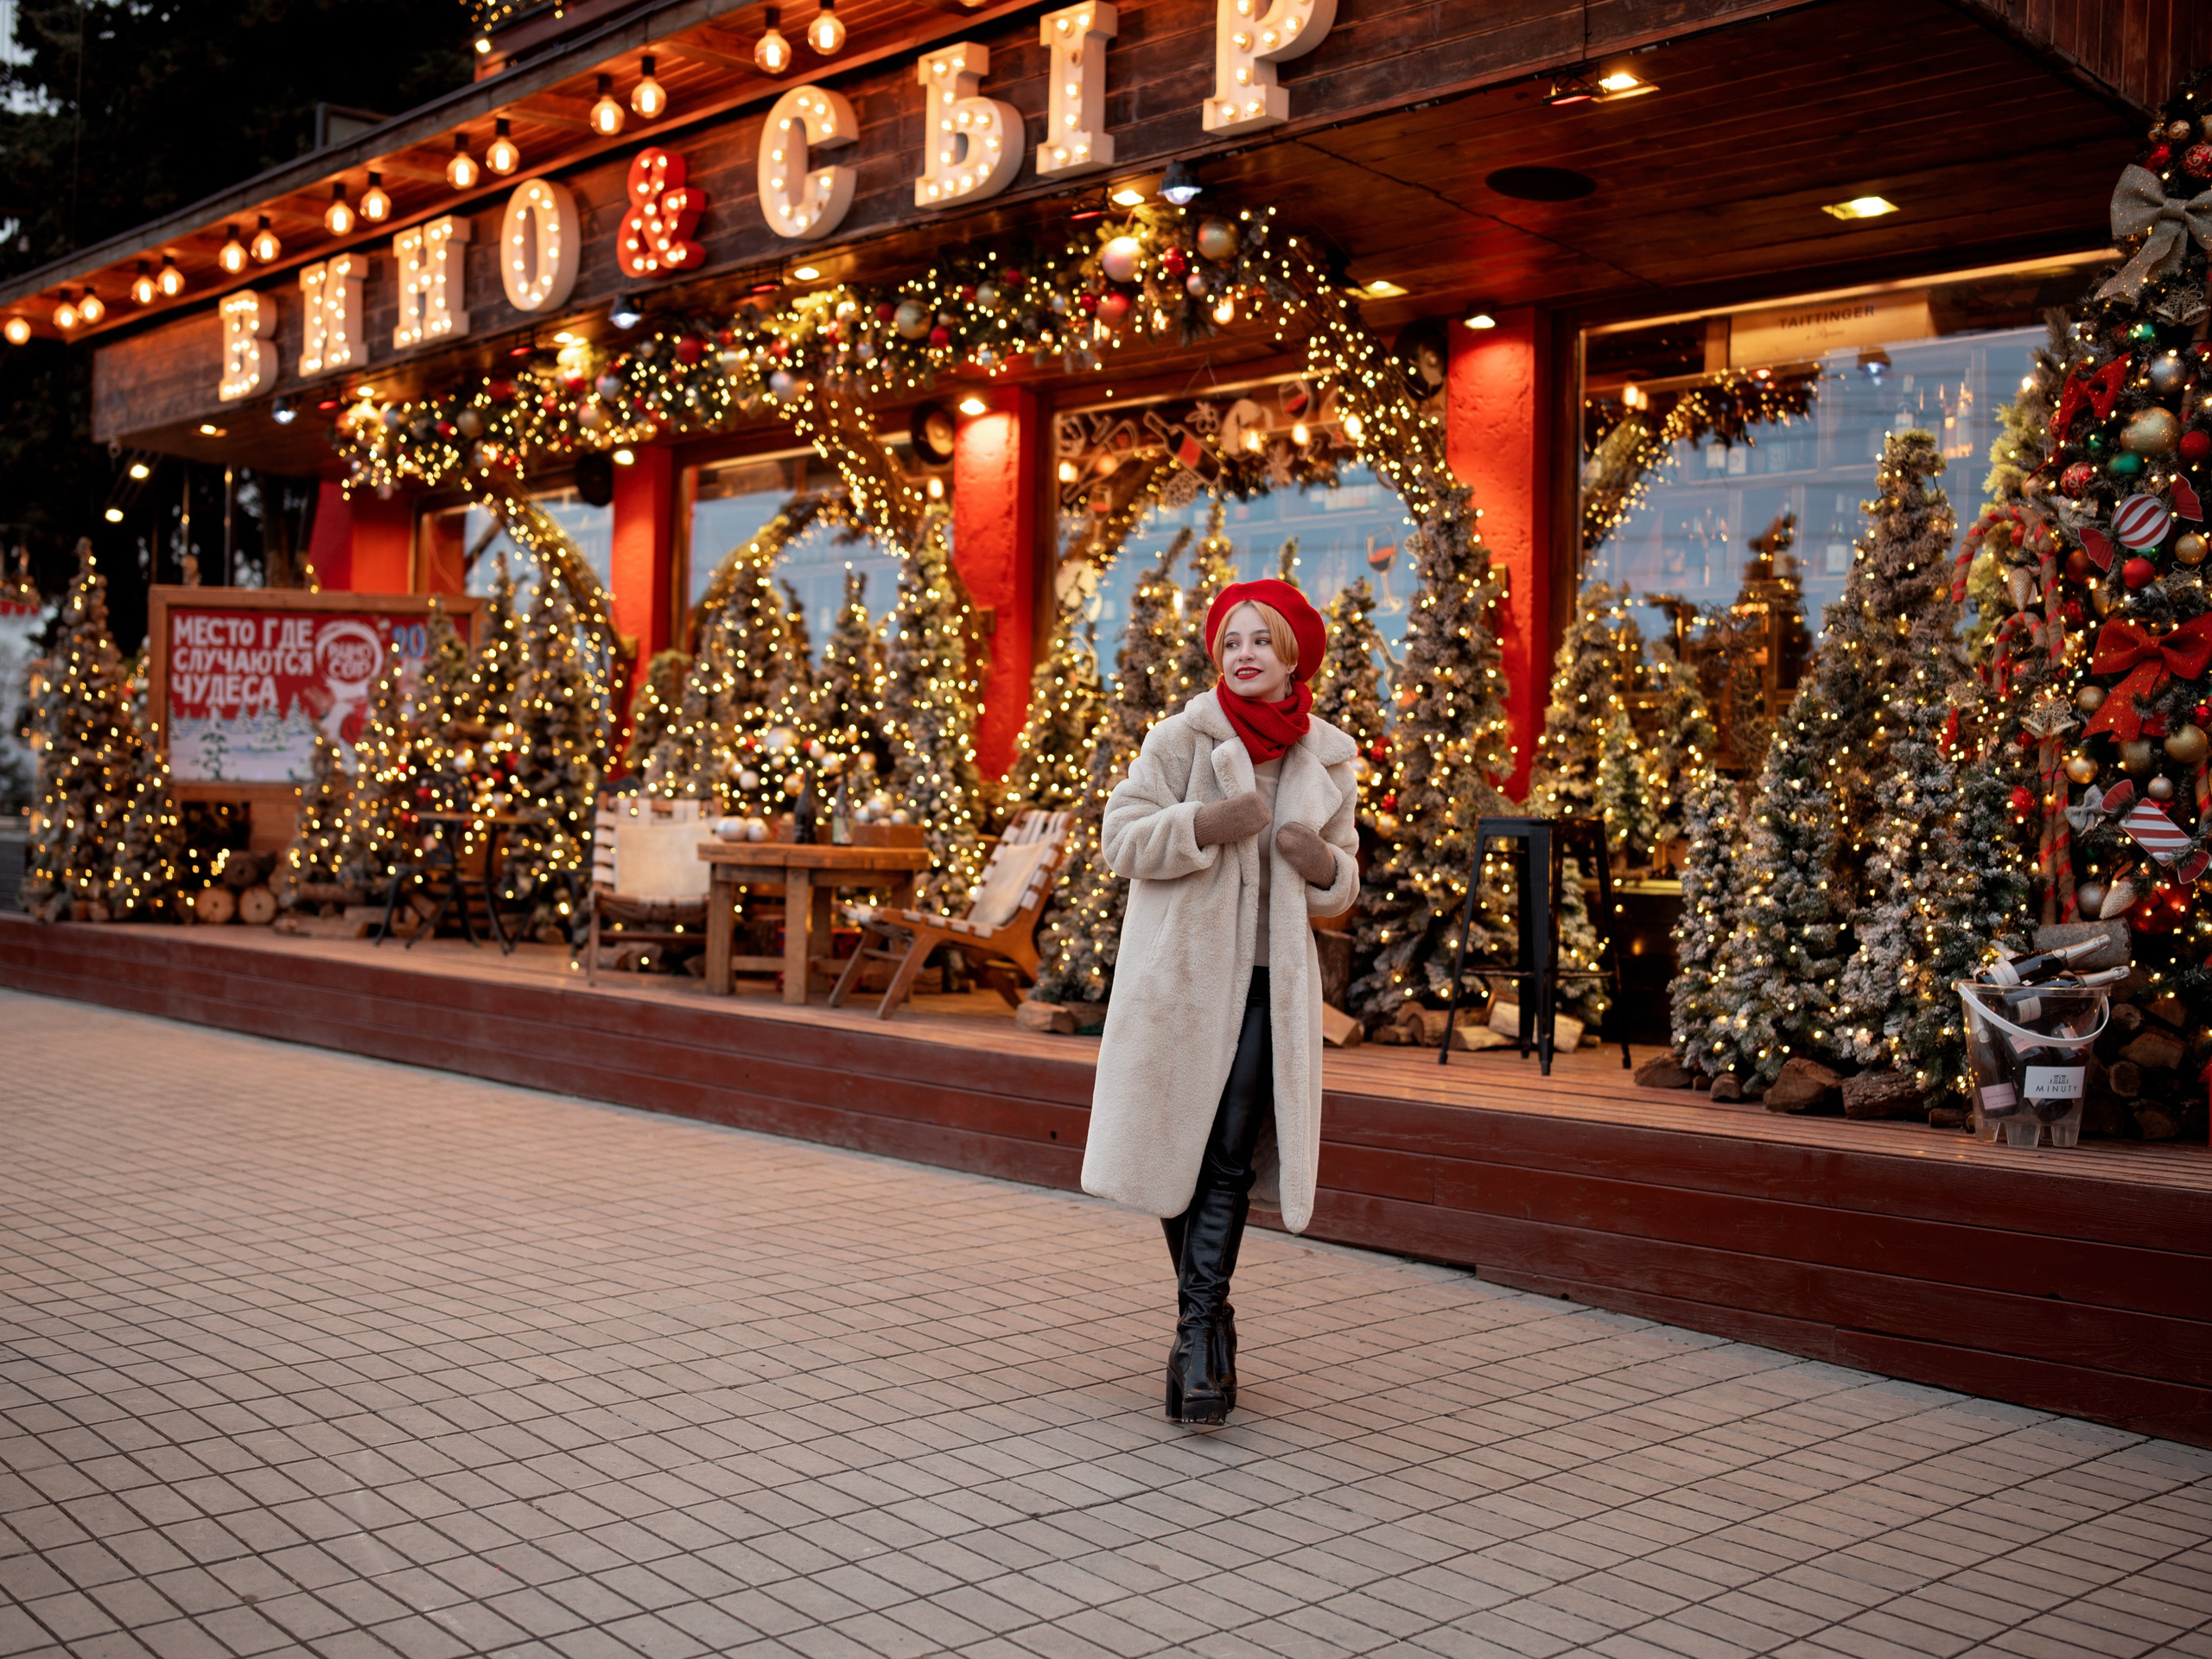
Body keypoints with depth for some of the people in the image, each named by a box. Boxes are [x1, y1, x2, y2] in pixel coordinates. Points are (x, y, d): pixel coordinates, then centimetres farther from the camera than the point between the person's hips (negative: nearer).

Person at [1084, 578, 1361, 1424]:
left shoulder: (1328, 759, 10)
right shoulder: (1181, 737, -1)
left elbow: (1342, 881, 18)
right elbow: (1121, 837, -5)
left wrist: (1324, 866, -6)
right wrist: (1204, 825, -20)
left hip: (1268, 980, 2)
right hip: (1182, 970, -2)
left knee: (1232, 1158, -6)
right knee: (1179, 1147, 5)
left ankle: (1196, 1334, -3)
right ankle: (1209, 1322, 24)